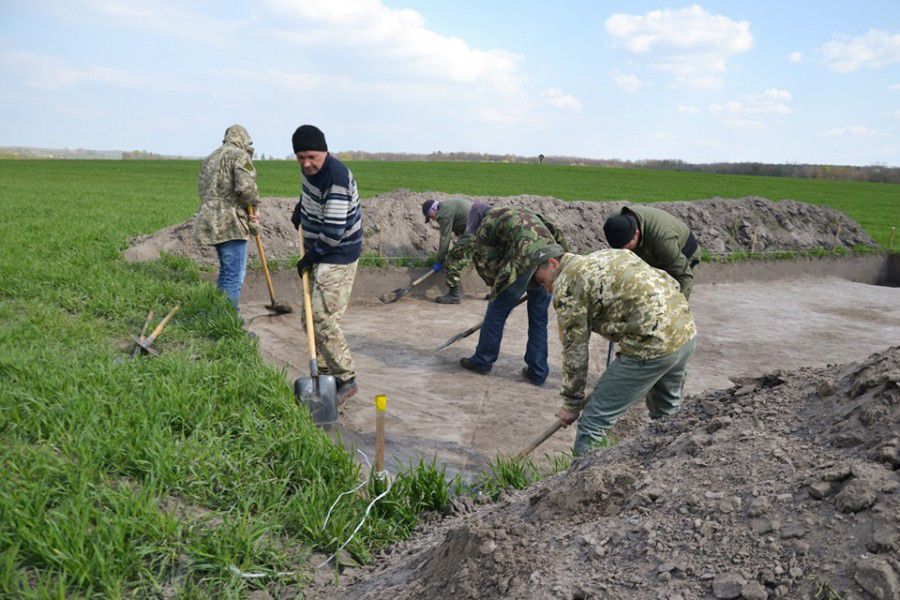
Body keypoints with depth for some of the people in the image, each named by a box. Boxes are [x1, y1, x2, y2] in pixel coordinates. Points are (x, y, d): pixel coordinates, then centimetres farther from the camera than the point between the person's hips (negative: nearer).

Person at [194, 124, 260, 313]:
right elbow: (246, 188, -22)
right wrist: (253, 205, 0)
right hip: (230, 224, -9)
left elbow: (205, 191, 18)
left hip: (212, 222, 9)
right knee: (235, 276, -6)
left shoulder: (210, 159, 21)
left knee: (226, 271, 21)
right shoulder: (240, 155, -6)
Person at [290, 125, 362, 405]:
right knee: (311, 318, 13)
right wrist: (300, 210, 20)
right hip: (319, 254, 10)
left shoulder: (337, 177, -25)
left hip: (338, 256, -10)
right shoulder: (309, 169, 4)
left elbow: (334, 231, -26)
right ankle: (326, 372, 24)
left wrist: (310, 256, -15)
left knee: (323, 320, -12)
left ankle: (346, 379, 0)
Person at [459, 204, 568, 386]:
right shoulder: (519, 211, 31)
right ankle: (537, 372, 21)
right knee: (538, 320, 18)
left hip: (525, 263, -6)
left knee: (496, 313, 12)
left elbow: (488, 266, 9)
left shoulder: (486, 226, 13)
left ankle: (482, 361, 24)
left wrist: (497, 286, 23)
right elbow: (556, 233, 23)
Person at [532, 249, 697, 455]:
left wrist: (571, 404, 9)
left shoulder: (565, 285, -2)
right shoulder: (607, 255, 22)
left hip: (652, 344, -9)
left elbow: (574, 349, -1)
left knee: (594, 421, -2)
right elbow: (671, 282, 20)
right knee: (667, 413, 31)